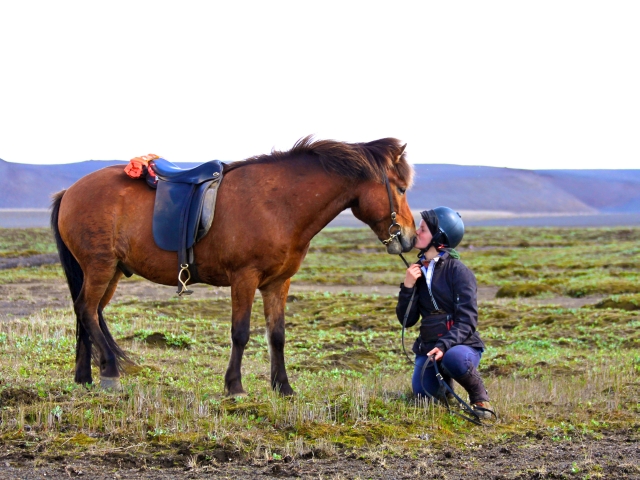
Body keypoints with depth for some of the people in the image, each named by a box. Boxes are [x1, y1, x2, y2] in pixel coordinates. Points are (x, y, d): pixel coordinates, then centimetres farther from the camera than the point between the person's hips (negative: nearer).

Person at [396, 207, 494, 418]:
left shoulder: (458, 271, -10)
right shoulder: (418, 271, 7)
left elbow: (467, 321, -15)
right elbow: (407, 320, 5)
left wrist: (444, 346, -30)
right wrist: (408, 287, -10)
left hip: (461, 344, -5)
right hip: (428, 345, 6)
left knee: (454, 358, -39)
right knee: (422, 391, -17)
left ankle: (480, 398, -8)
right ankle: (444, 380, 21)